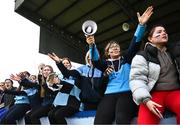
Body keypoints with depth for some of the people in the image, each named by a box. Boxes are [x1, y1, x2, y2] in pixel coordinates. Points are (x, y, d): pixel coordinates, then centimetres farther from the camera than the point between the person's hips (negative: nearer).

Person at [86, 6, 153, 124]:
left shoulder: (126, 59, 20)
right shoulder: (106, 64, 20)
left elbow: (135, 45, 5)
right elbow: (96, 61, -2)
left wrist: (141, 25, -9)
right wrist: (92, 46, -21)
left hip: (127, 93, -1)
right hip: (110, 94, 2)